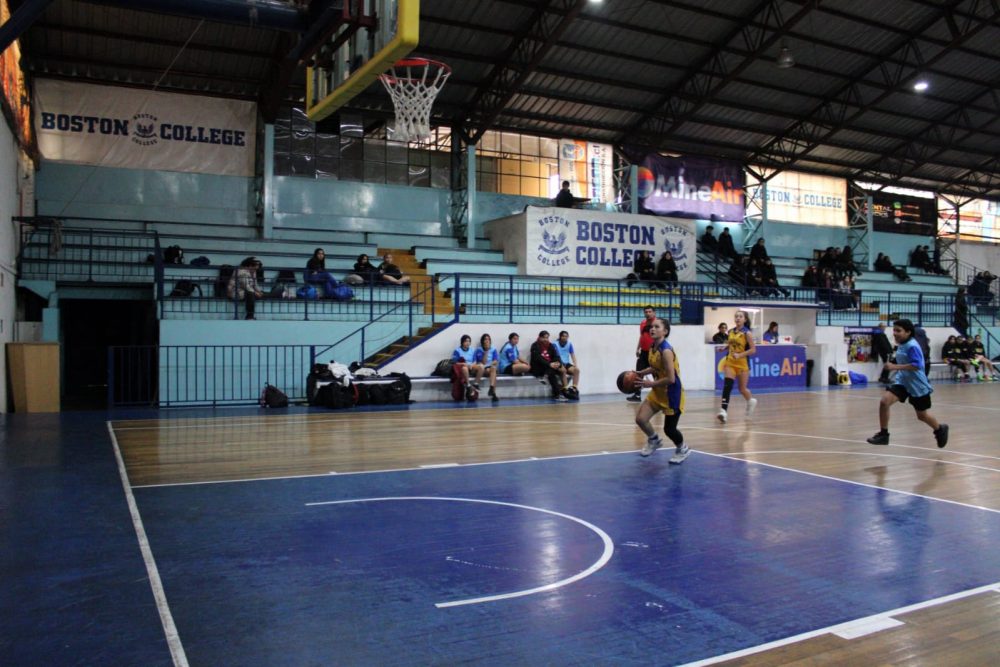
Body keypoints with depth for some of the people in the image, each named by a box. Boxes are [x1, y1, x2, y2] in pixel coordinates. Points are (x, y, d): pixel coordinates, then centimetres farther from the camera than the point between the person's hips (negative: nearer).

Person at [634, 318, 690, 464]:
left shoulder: (666, 351, -27)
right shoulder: (652, 348, 0)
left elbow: (671, 379, -27)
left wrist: (651, 384, -17)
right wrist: (640, 373, 3)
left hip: (672, 394, -8)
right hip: (658, 392, 8)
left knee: (669, 429, 2)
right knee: (640, 419, -1)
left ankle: (682, 449, 33)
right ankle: (654, 441, 28)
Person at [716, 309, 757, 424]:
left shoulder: (747, 333, -10)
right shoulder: (730, 331, 5)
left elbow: (753, 350, -13)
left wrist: (740, 355, -23)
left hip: (742, 364, -3)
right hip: (730, 363, 3)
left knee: (742, 389, 9)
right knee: (727, 385, -15)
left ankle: (751, 400, 43)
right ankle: (723, 411, -23)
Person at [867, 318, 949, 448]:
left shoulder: (912, 346, -21)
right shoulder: (901, 345, 5)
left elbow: (916, 365, -32)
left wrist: (894, 367, -34)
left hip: (917, 384, -7)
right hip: (902, 381, 7)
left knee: (922, 415, 11)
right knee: (884, 401, -16)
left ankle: (940, 429, 43)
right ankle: (883, 434, -6)